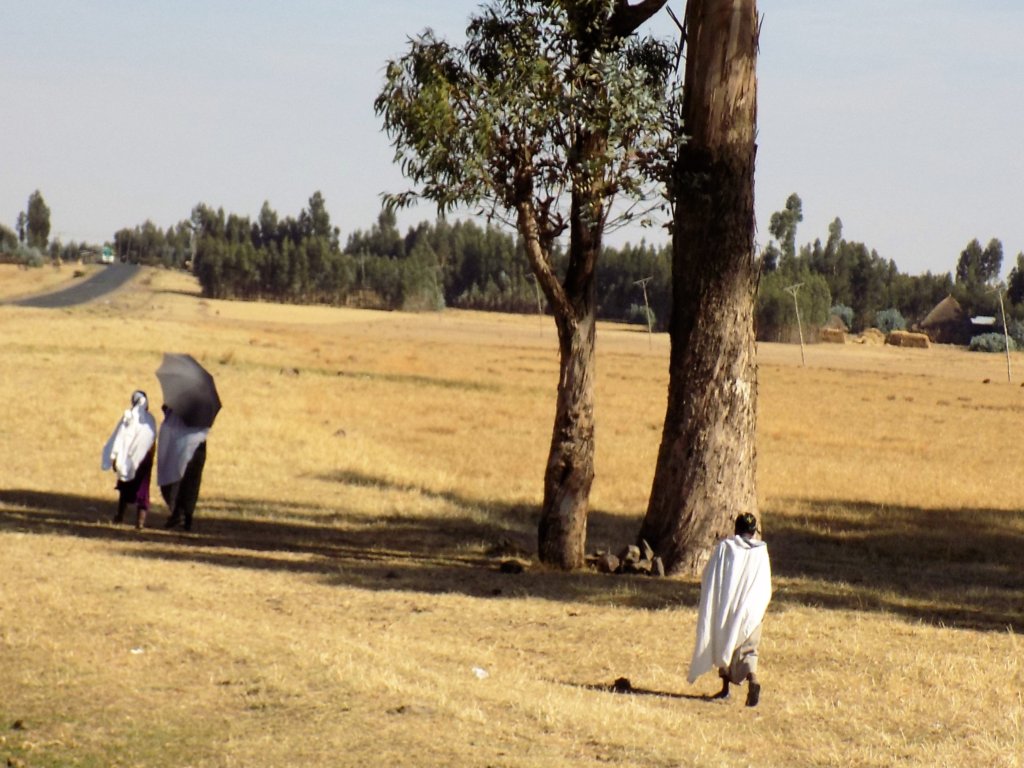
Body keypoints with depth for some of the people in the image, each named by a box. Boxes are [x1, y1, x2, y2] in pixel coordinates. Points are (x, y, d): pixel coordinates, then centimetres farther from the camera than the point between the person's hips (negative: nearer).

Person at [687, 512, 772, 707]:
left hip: (726, 608, 0)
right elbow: (765, 587, 1)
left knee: (723, 645, 16)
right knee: (748, 648, 1)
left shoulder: (724, 547, -4)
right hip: (751, 610, 0)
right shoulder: (761, 552, -1)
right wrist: (760, 609, 15)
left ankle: (725, 687, 18)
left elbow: (707, 577, 0)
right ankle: (753, 680, -25)